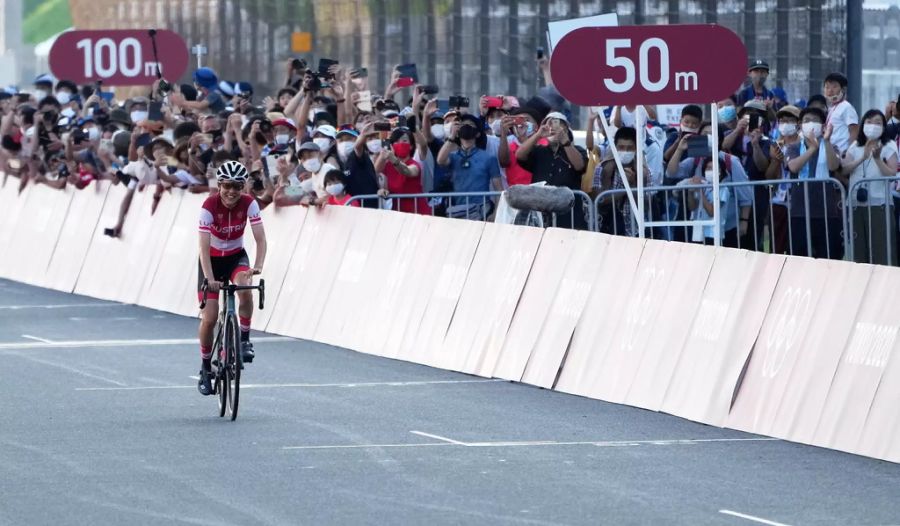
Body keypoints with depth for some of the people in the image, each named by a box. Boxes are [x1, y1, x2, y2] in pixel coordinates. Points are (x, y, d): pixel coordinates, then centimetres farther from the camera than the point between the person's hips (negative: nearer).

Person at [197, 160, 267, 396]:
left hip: (236, 256, 1)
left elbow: (260, 238, -24)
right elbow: (204, 247, -29)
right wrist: (210, 278, -41)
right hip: (212, 259, -1)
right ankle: (205, 369, 13)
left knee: (245, 289, -33)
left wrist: (258, 266, -42)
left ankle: (244, 340, -14)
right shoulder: (209, 206, -25)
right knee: (209, 318, -7)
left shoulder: (249, 204, -19)